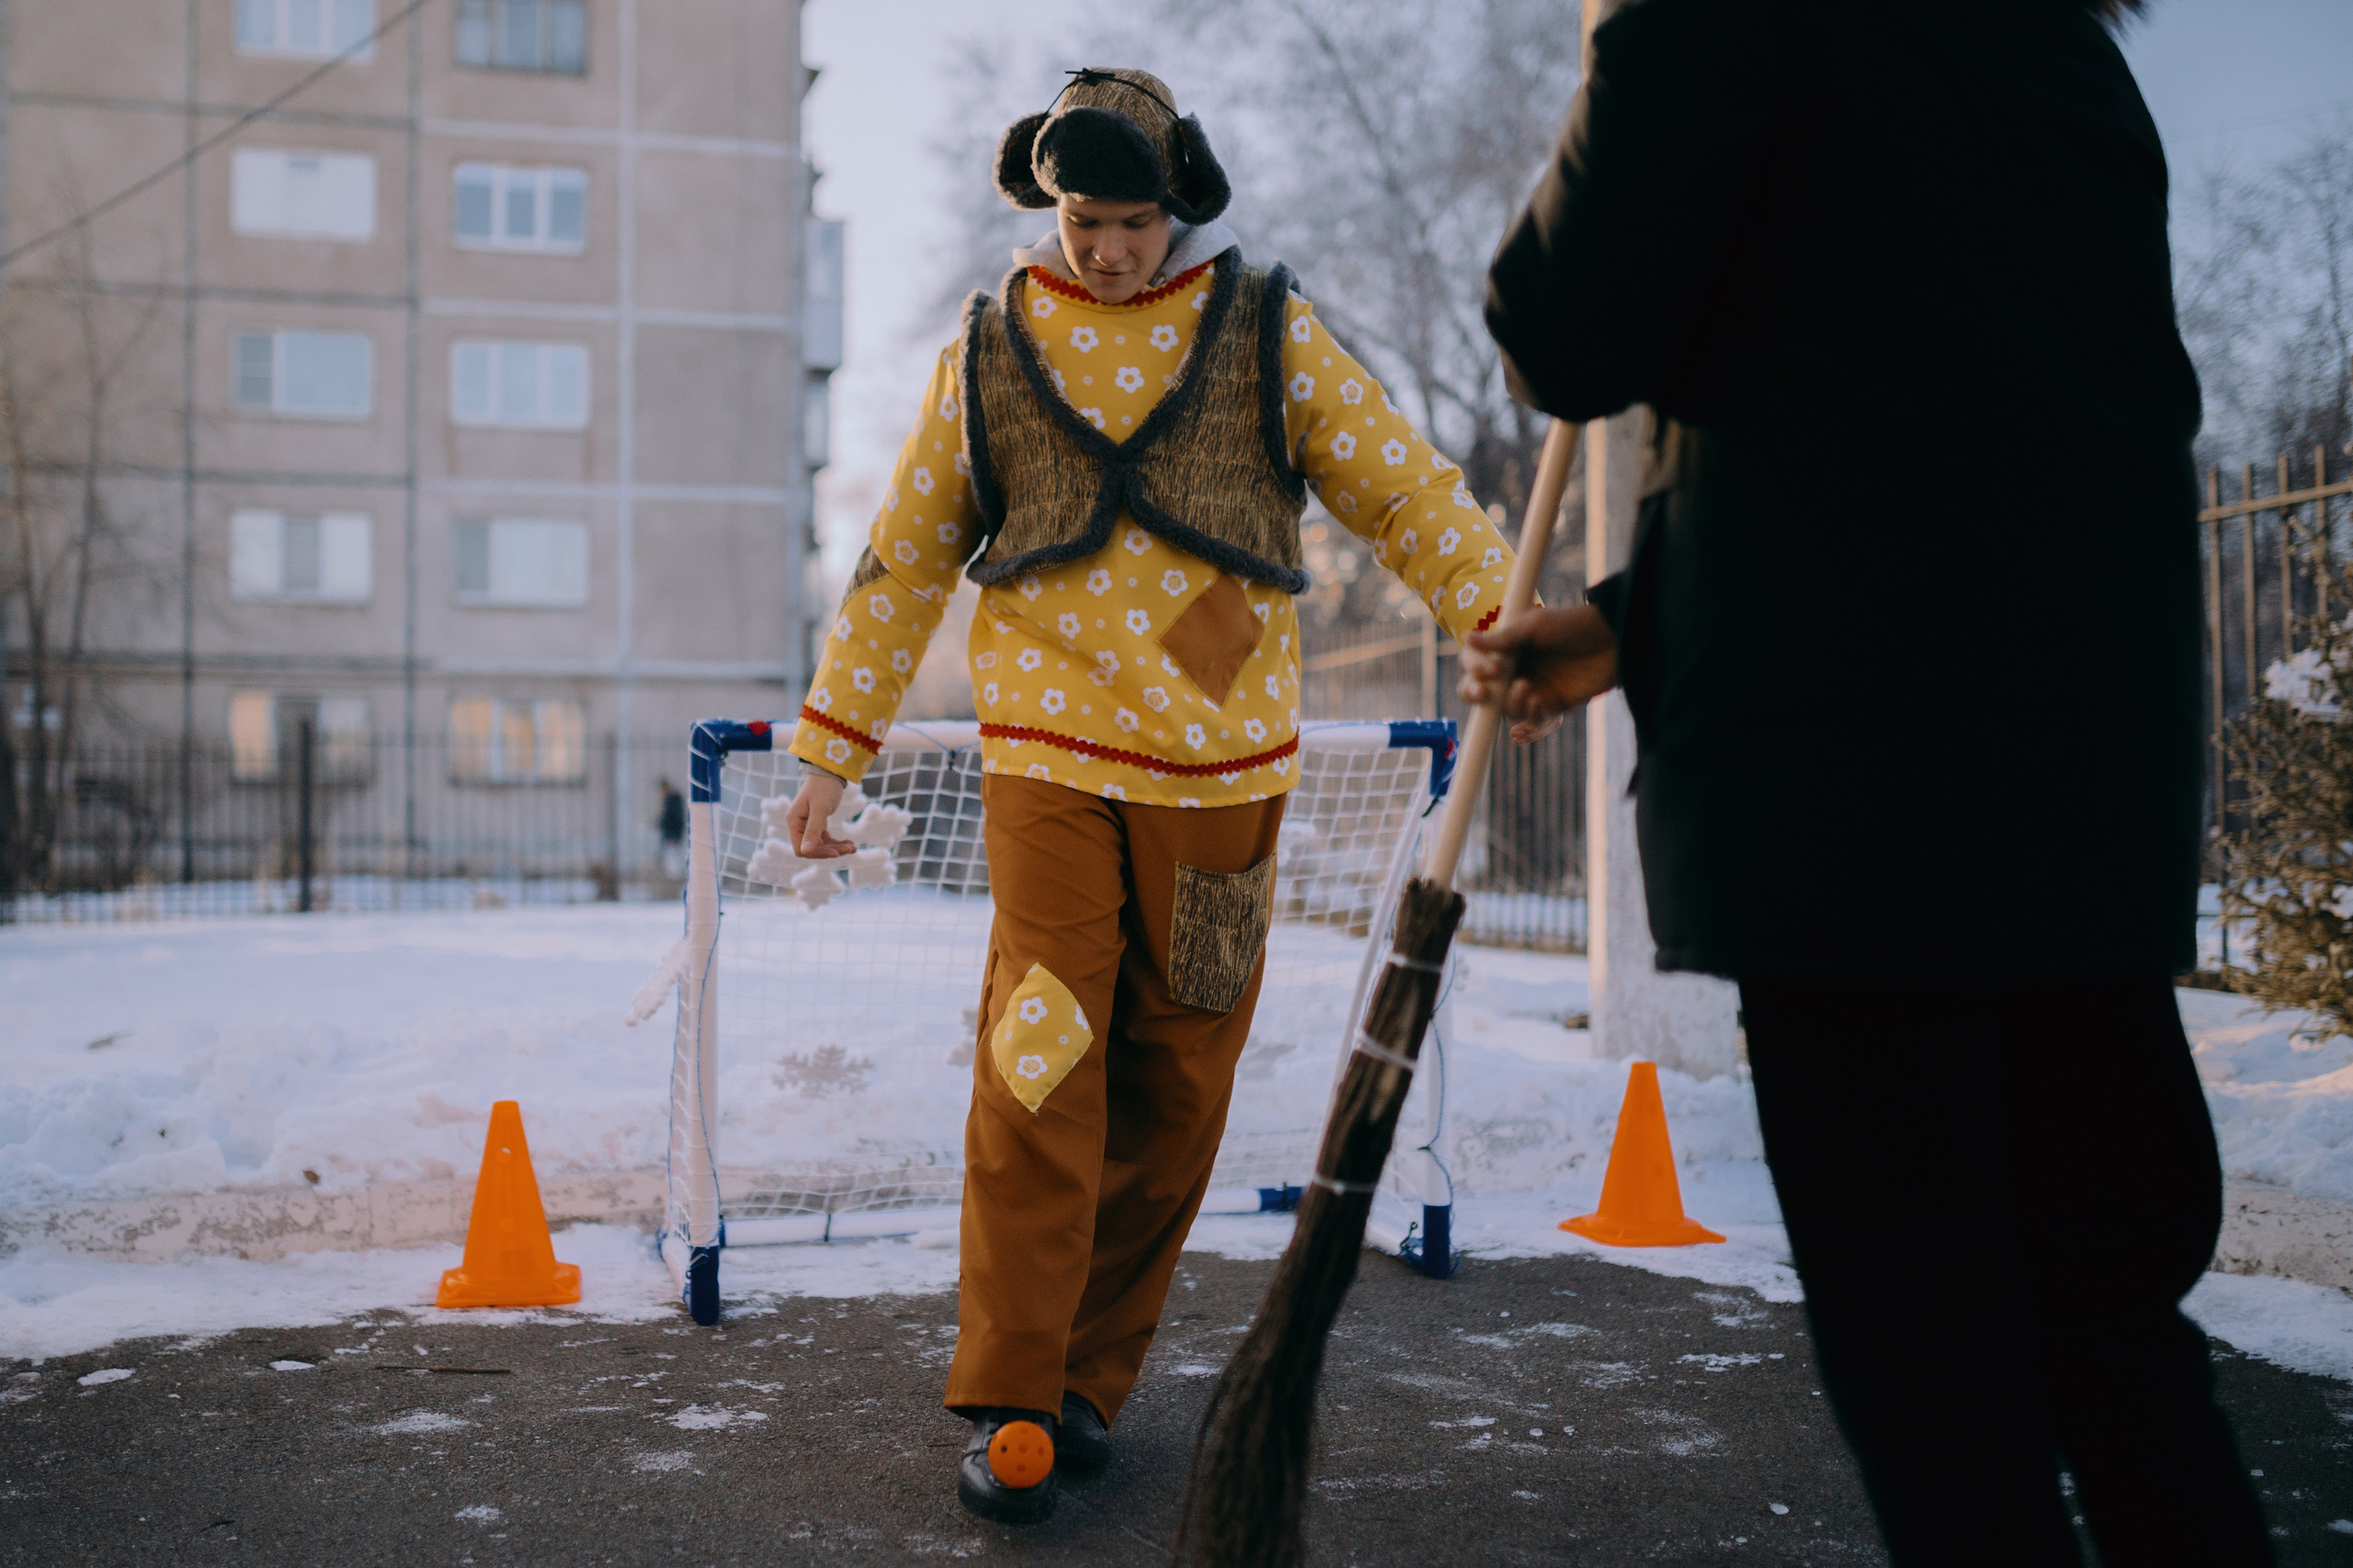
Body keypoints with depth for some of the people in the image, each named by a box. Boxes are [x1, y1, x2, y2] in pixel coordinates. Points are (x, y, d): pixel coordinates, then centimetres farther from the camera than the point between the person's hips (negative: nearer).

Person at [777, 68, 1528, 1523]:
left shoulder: (1267, 328, 6)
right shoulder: (990, 349, 8)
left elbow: (1404, 488, 3)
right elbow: (905, 559, 13)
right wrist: (832, 746, 12)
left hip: (1220, 758, 1)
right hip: (1050, 754, -1)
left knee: (1177, 1085, 5)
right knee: (1042, 1060, -11)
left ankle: (1095, 1371, 20)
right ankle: (1010, 1402, -1)